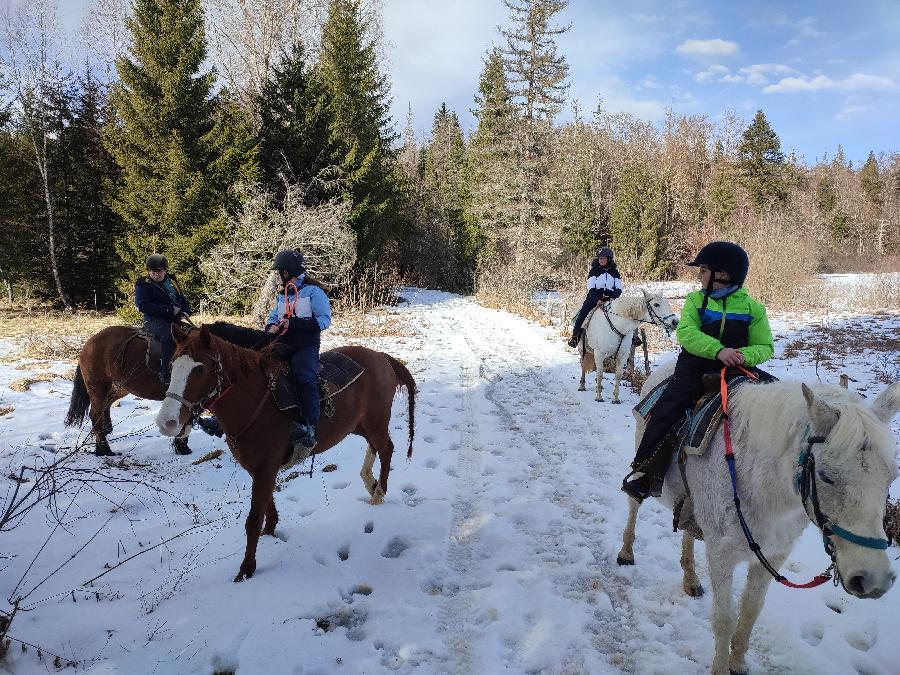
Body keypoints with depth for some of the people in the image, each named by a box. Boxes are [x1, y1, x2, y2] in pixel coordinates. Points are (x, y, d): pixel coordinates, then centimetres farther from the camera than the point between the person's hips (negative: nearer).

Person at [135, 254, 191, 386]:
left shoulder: (171, 281, 20)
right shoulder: (143, 285, 2)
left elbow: (183, 299, 28)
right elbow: (143, 305, -13)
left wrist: (186, 312, 4)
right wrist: (169, 310, -18)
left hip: (175, 320, 7)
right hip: (154, 320, -7)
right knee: (169, 334, -36)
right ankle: (166, 374, -40)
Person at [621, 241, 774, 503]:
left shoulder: (752, 307, 4)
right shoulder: (696, 300, 5)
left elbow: (765, 346, 5)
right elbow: (686, 333, -11)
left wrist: (745, 355, -19)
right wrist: (718, 350, -27)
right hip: (697, 366, -1)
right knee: (667, 408, -18)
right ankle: (647, 472, -11)